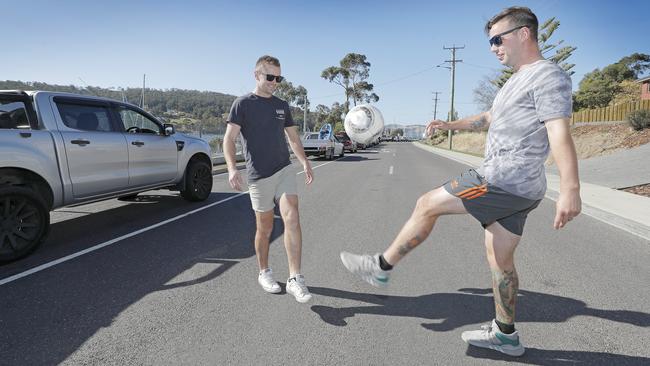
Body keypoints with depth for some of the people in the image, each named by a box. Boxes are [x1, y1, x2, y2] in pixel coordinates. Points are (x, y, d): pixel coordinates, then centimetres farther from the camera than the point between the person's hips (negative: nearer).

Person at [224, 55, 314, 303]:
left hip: (285, 170, 3)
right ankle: (264, 273, 28)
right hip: (259, 176, -3)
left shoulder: (282, 105, 14)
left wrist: (304, 162, 7)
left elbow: (293, 137, 20)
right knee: (265, 228, 6)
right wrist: (232, 168, -23)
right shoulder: (242, 104, -1)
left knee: (292, 219, -15)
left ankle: (294, 279, -12)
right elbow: (229, 138, -8)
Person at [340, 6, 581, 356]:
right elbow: (489, 117, 34)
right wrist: (449, 125, 29)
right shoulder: (517, 80, 20)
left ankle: (381, 267, 8)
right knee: (500, 260, 14)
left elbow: (559, 132, -23)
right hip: (511, 186, 10)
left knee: (427, 204, -5)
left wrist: (570, 189, -31)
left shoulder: (548, 75, -11)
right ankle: (505, 334, 28)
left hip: (504, 182, -10)